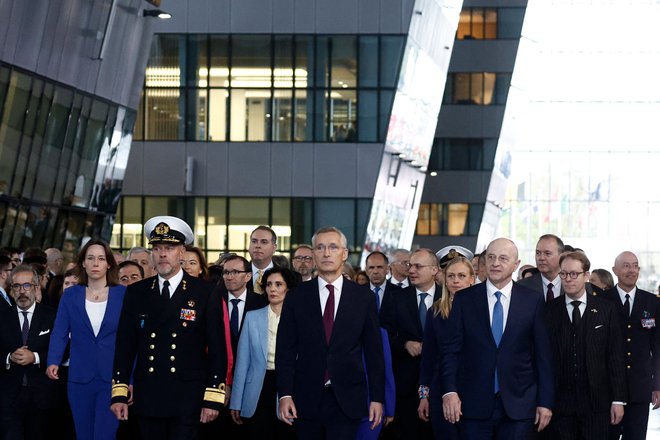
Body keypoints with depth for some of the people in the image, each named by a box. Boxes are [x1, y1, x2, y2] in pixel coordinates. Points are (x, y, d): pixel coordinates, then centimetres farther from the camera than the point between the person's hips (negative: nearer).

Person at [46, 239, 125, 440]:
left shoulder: (123, 294, 2)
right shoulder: (70, 295, 7)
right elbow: (59, 333, 0)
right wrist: (53, 362, -18)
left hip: (112, 379, -2)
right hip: (79, 379, 2)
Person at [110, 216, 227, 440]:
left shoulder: (204, 293, 0)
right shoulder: (136, 293, 8)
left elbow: (217, 349, -1)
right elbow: (125, 345, 8)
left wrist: (213, 399, -7)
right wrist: (119, 394, 2)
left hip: (187, 402, -3)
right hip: (147, 400, 3)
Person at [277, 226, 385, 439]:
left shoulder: (364, 298, 5)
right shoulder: (296, 298, 5)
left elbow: (374, 352, 6)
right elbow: (285, 351, 3)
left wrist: (377, 398, 2)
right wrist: (285, 395, -5)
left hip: (347, 402, -1)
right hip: (306, 401, 1)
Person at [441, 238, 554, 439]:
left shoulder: (533, 300, 4)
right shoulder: (464, 299, 5)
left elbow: (543, 355, 4)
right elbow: (451, 349, 2)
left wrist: (545, 402, 1)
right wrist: (449, 391, -10)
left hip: (518, 406, 0)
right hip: (473, 405, 0)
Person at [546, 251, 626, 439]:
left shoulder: (605, 309, 5)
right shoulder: (550, 311, 5)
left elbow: (615, 355, 3)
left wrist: (618, 400, -2)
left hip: (596, 402, 0)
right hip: (560, 402, 0)